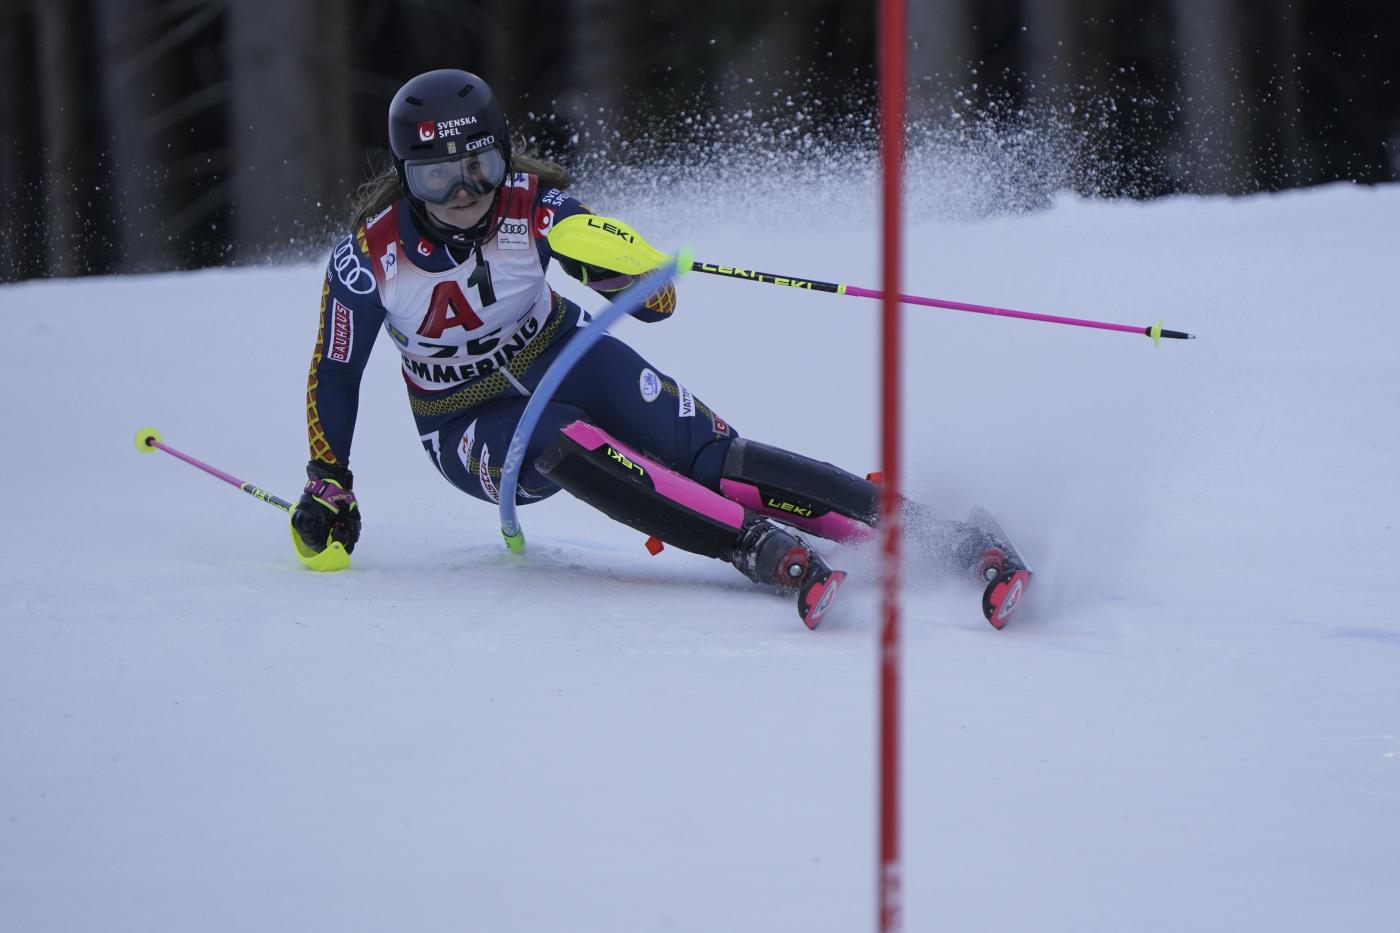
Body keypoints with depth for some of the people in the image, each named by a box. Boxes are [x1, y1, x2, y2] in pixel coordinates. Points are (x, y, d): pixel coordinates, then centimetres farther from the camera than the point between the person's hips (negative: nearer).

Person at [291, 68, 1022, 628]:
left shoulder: (532, 206, -19)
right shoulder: (371, 254, -20)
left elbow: (659, 303, -16)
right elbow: (335, 374, -4)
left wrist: (617, 263, -37)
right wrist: (327, 487, -1)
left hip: (565, 361, 1)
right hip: (472, 429, -1)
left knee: (708, 456, -24)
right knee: (571, 452, -36)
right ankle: (772, 556, -47)